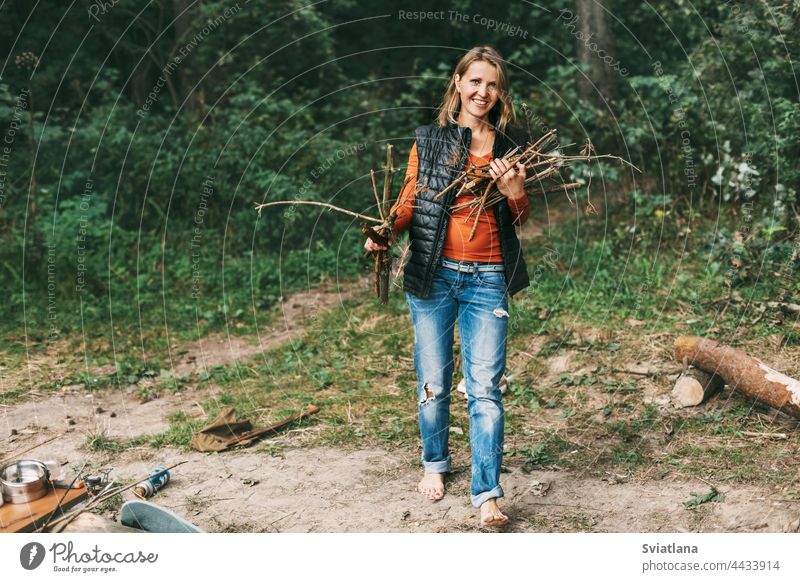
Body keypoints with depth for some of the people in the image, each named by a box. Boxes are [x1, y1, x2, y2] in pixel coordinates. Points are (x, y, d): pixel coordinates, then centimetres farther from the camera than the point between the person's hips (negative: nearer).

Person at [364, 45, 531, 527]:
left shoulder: (511, 145, 9)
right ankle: (436, 463, 33)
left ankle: (488, 494, -3)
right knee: (434, 381, 10)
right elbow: (409, 200, 9)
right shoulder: (429, 141, 7)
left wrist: (515, 193, -10)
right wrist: (386, 232, -10)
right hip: (433, 274, 1)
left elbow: (521, 220, 12)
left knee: (485, 387, -6)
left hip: (488, 279, 0)